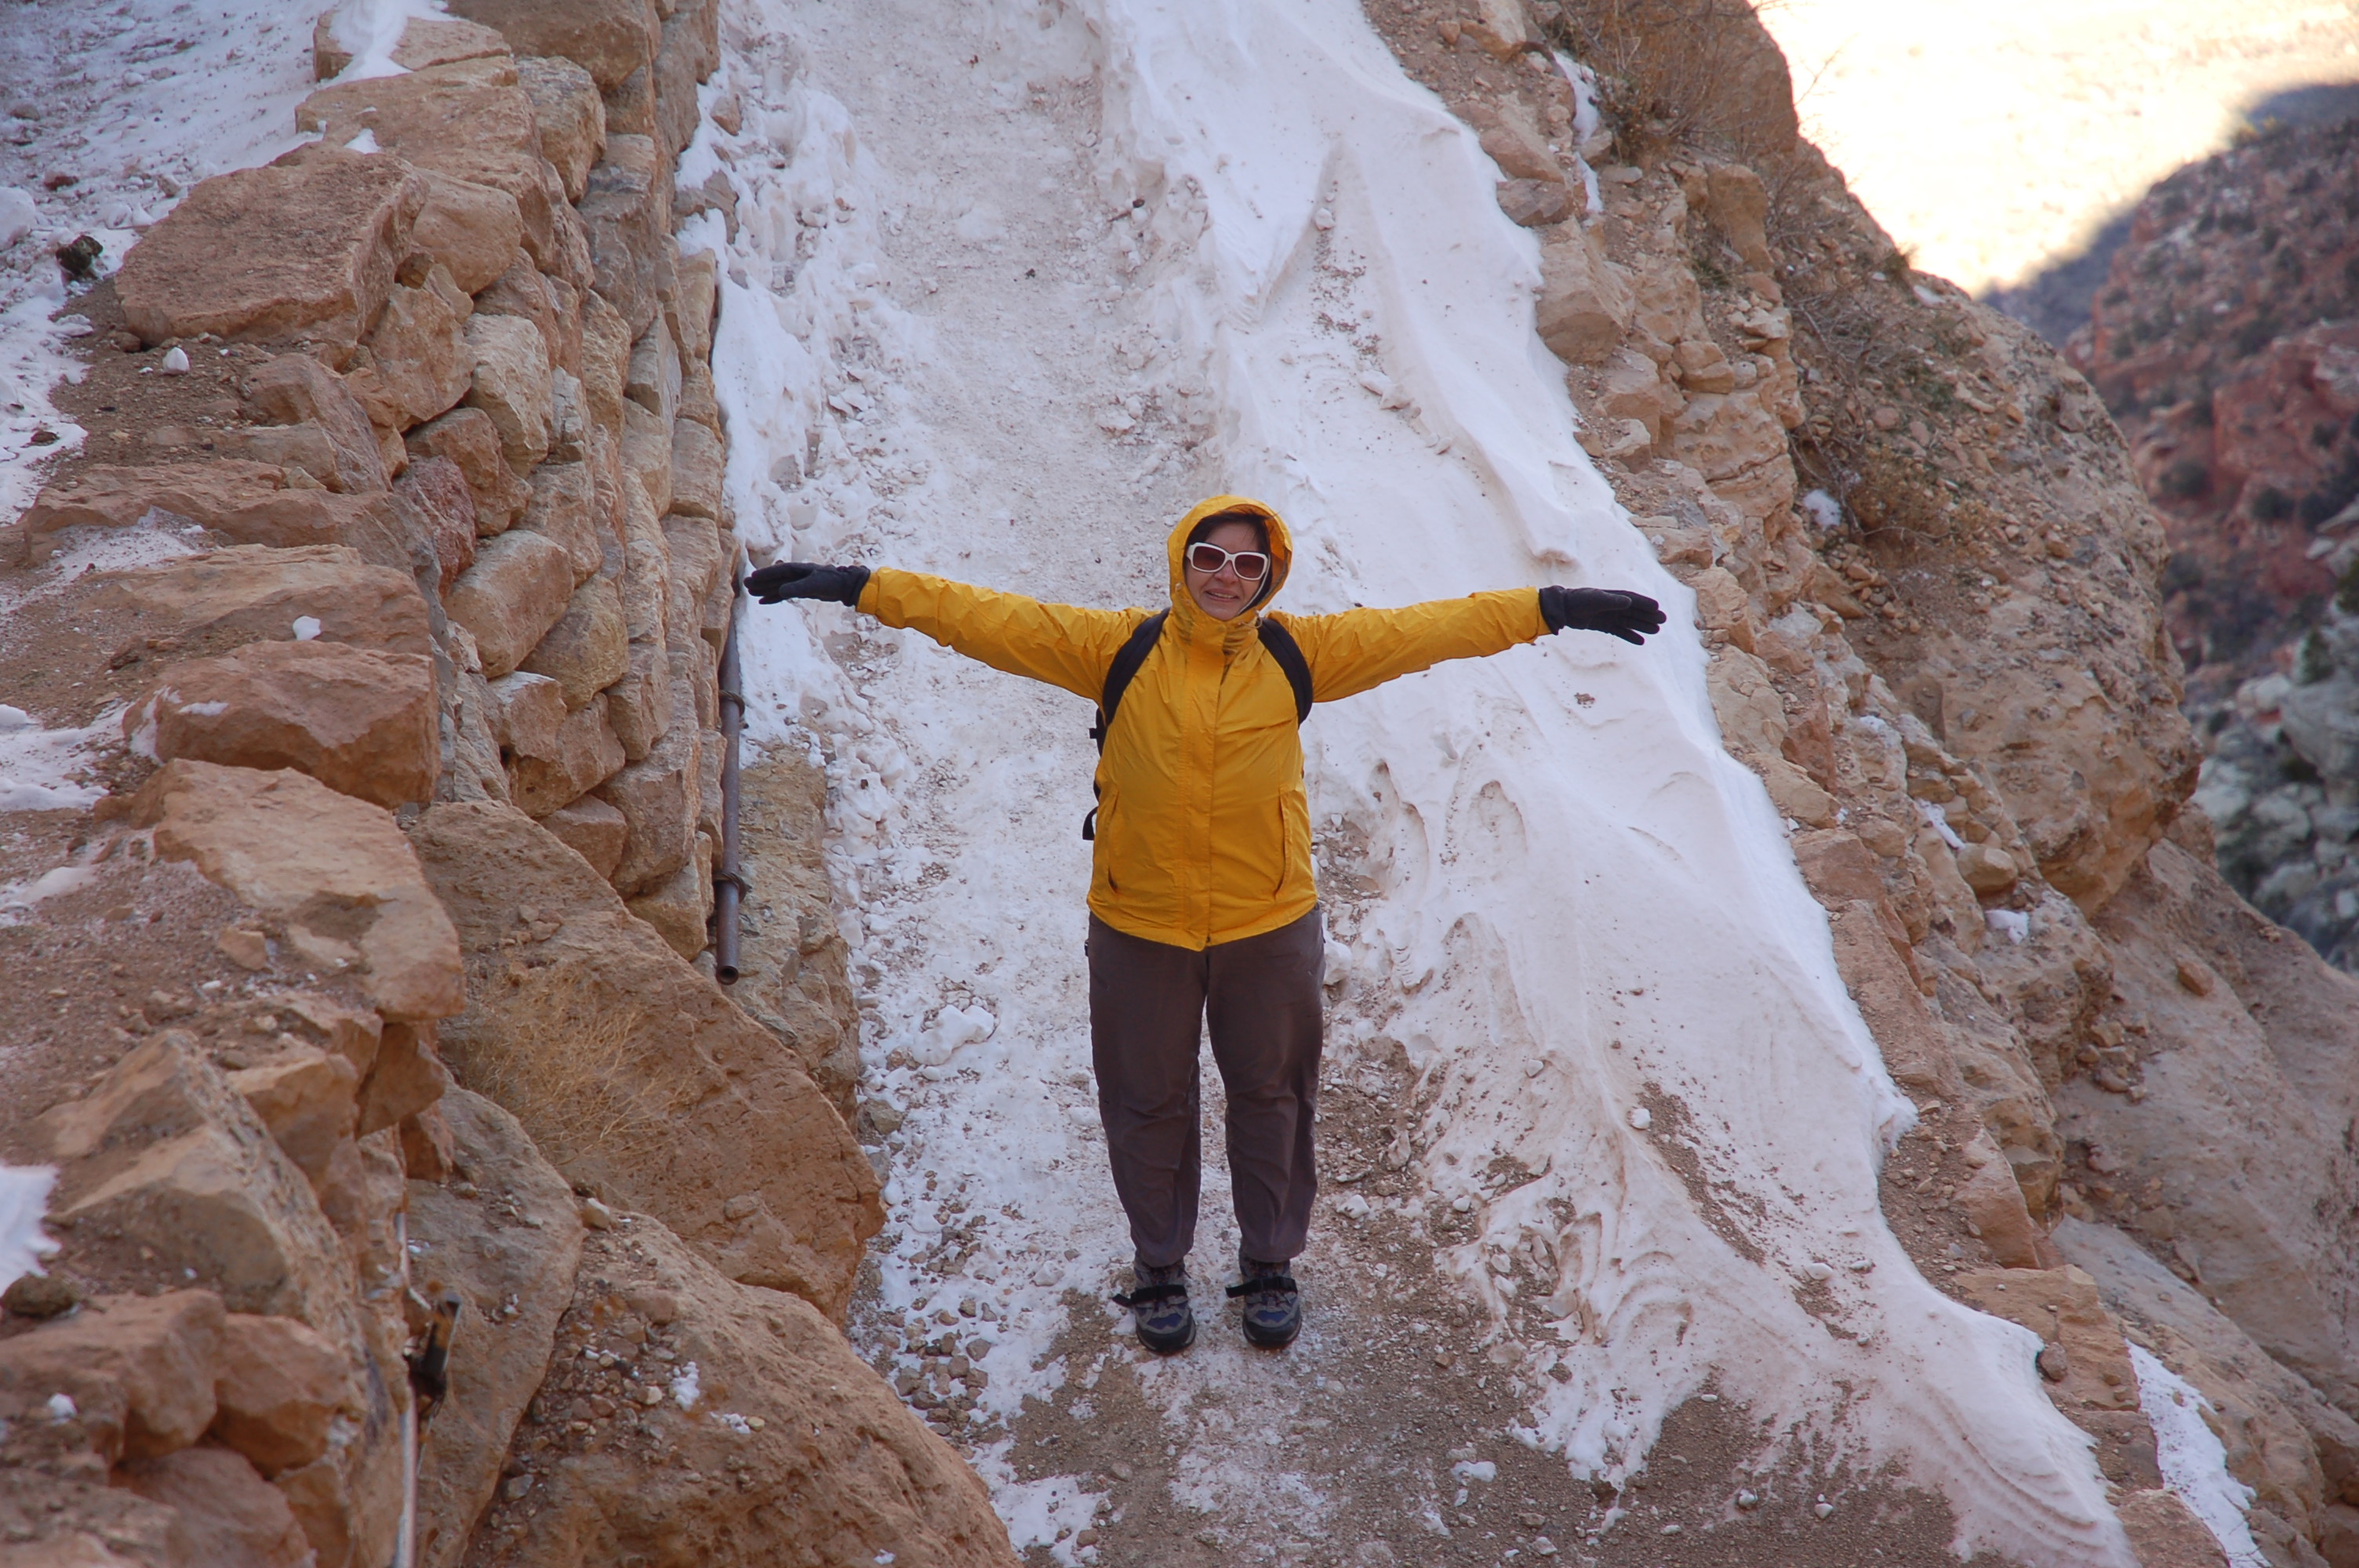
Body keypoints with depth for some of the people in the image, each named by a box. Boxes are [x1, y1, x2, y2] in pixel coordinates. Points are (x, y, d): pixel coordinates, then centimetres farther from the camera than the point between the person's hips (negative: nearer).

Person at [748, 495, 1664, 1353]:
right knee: (1148, 1103, 13)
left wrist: (1548, 610, -5)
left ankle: (1270, 1266, 36)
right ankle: (1159, 1272, 33)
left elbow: (1424, 630, -2)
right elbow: (992, 620, -9)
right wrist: (864, 588, -14)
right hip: (1139, 928, -1)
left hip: (1269, 926, 1)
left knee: (1271, 1098, 16)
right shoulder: (1117, 651, -7)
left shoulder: (1300, 655, -4)